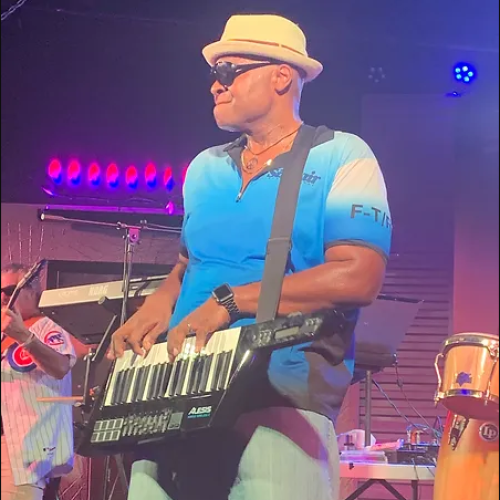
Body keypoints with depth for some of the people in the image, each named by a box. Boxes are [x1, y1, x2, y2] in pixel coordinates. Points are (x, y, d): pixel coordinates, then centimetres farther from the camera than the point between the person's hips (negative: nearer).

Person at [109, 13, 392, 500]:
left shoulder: (342, 157, -1)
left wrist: (229, 301, -16)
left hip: (285, 400, -5)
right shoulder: (205, 169, 18)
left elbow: (359, 277, -13)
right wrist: (156, 308, 3)